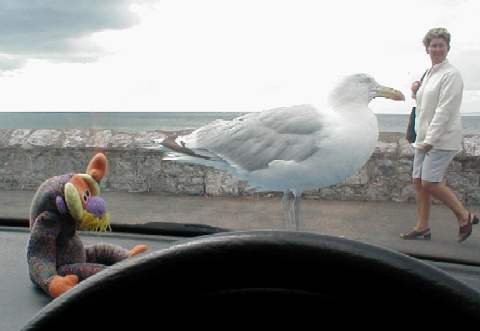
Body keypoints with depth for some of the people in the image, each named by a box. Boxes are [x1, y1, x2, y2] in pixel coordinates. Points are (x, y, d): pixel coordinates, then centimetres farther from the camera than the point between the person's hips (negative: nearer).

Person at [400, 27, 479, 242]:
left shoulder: (451, 75, -10)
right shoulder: (429, 74, 16)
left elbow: (444, 109, -17)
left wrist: (430, 139, -20)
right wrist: (415, 93, 5)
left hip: (442, 139, -8)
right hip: (425, 138, 8)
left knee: (430, 182, -14)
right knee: (418, 181, 6)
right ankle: (422, 228, 16)